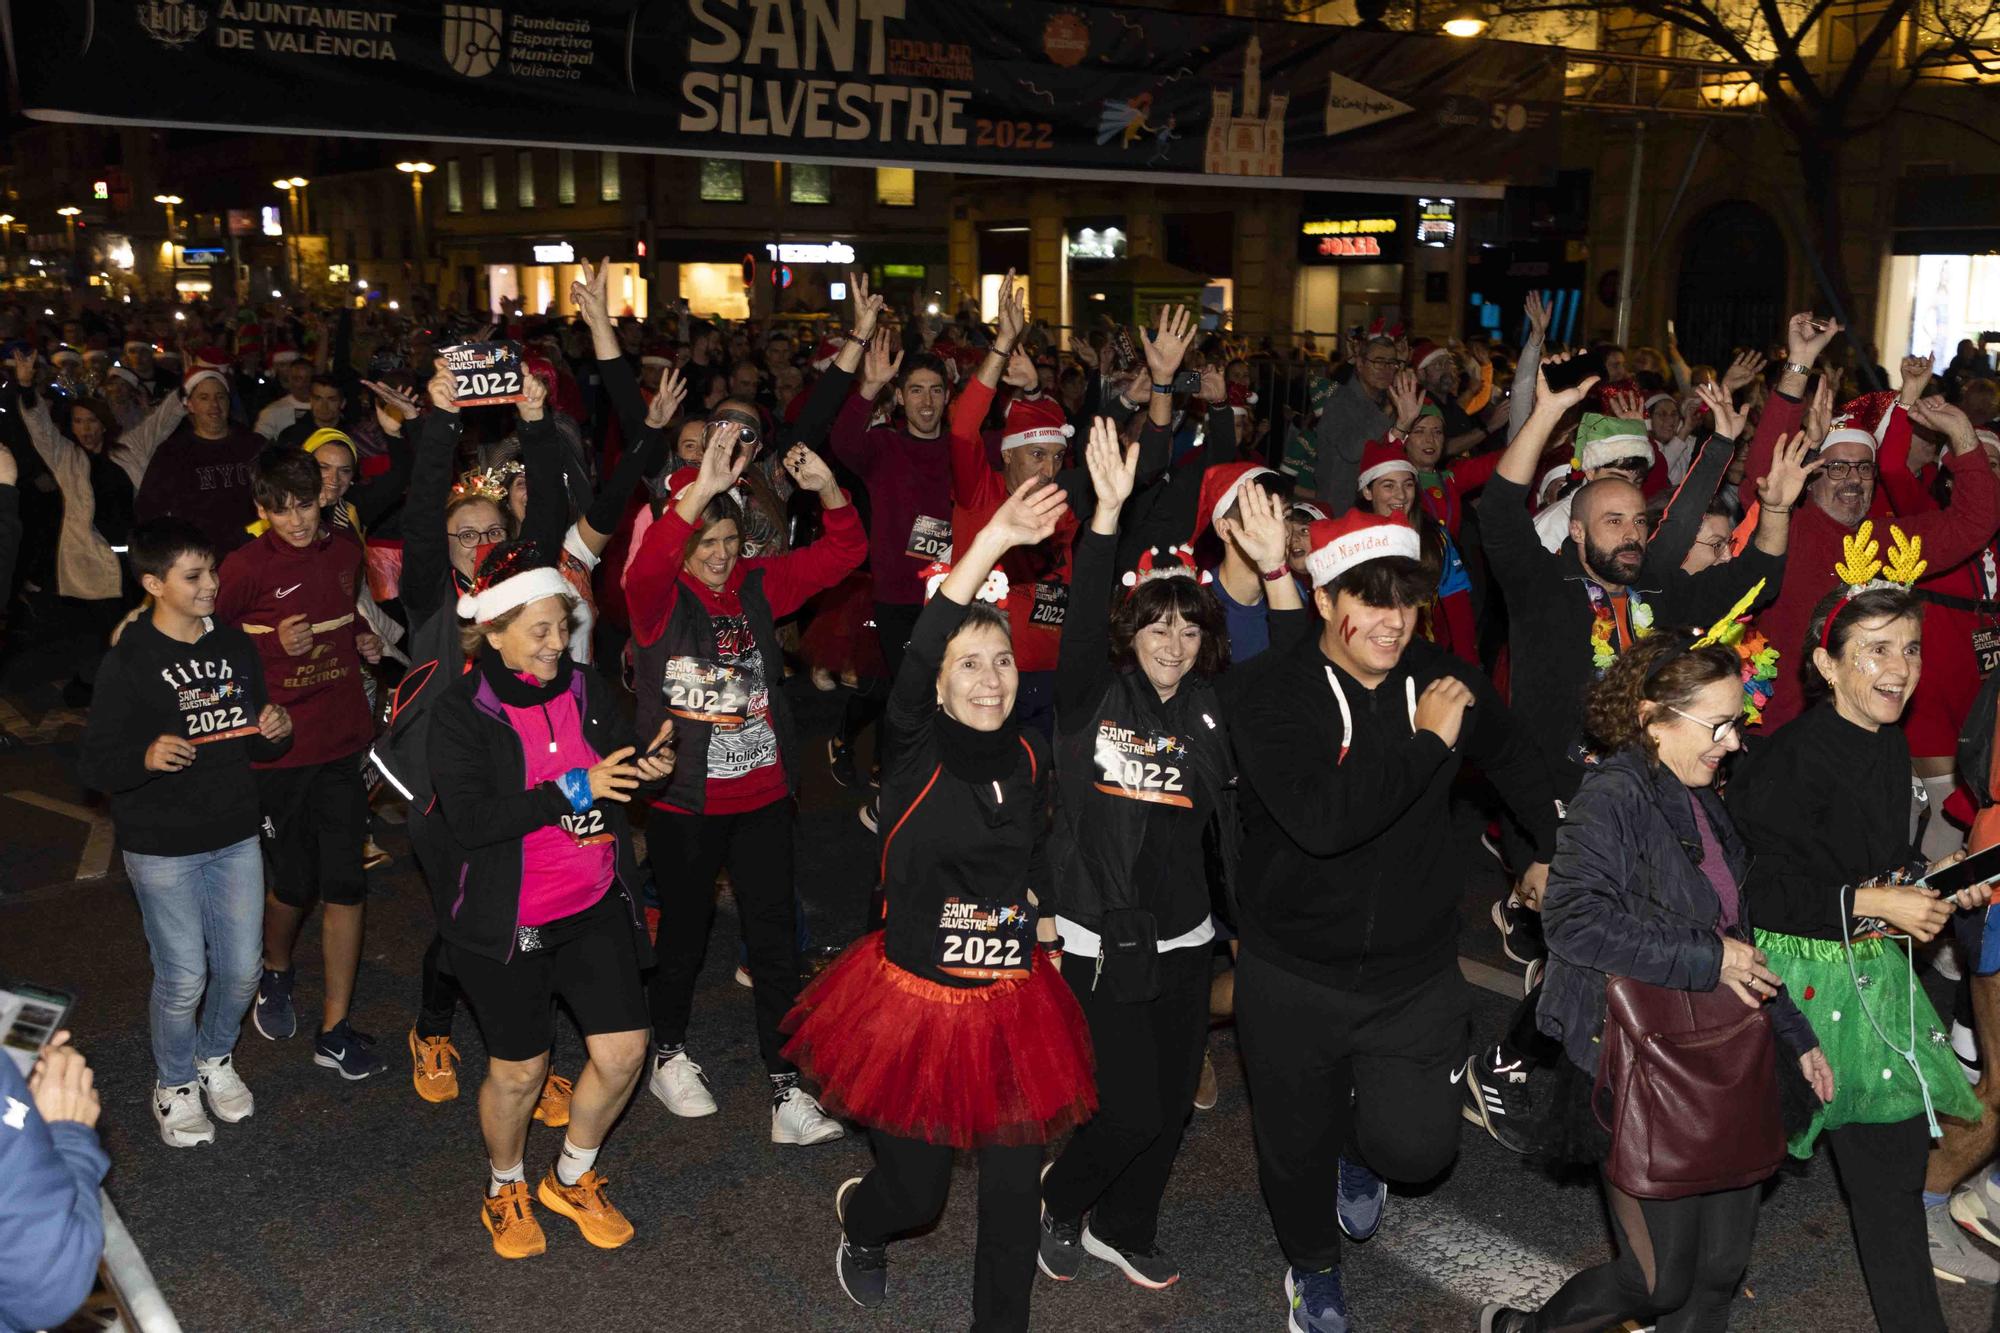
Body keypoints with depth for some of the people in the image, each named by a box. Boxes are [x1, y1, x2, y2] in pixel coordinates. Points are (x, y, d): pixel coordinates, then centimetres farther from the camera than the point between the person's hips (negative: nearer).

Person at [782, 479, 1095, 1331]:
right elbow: (917, 656, -32)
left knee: (1014, 1190, 7)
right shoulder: (915, 748, -13)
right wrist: (992, 543, -41)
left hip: (1011, 1003, 4)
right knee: (914, 1194, 11)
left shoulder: (1030, 756, 1)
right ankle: (859, 1220, 47)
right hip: (914, 1002, -3)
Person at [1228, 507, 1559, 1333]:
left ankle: (1361, 1148, 29)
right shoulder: (1269, 692, -17)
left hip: (1415, 975, 2)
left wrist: (1555, 853, 21)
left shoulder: (1443, 680, -4)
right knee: (1295, 1143, 15)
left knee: (1417, 1146, -10)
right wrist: (1427, 742, -25)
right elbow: (1321, 818, -32)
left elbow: (1512, 761, 19)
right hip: (1294, 976, -2)